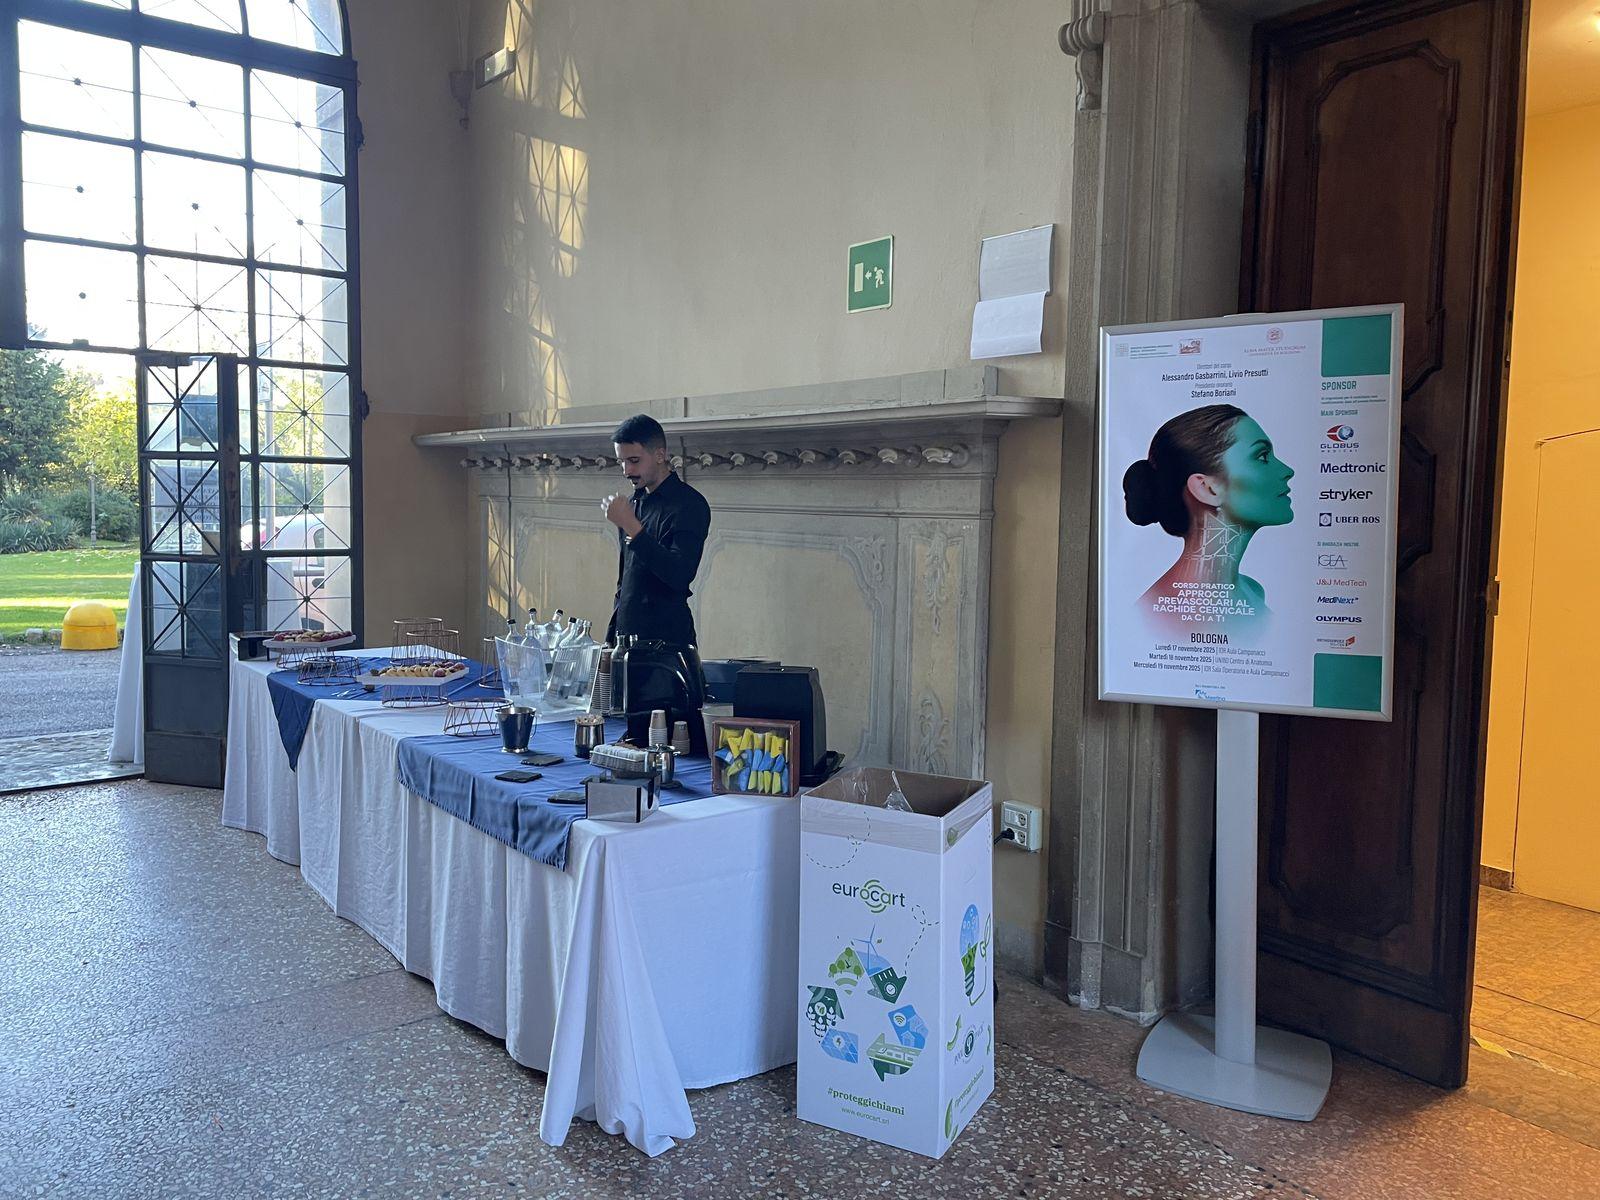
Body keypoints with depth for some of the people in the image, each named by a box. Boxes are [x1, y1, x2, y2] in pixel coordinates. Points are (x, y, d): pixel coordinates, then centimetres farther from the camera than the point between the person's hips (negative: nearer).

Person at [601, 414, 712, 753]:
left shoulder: (689, 505, -9)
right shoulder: (635, 500, 16)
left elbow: (680, 574, -24)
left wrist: (630, 525, -23)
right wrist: (613, 635, 19)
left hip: (665, 652, -8)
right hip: (629, 649, 8)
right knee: (634, 742, 9)